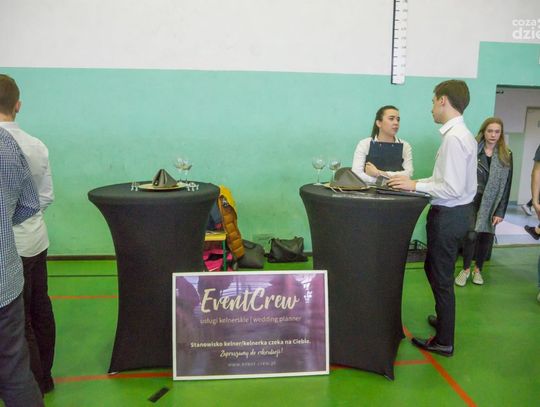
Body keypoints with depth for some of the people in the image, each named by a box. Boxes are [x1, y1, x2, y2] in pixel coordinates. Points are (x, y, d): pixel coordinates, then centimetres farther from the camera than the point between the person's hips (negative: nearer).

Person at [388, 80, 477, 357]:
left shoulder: (455, 137, -22)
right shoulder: (460, 133, 7)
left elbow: (452, 189, -25)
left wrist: (415, 185, -18)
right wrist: (413, 183, 7)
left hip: (448, 215, -9)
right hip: (453, 212, 9)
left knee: (441, 278, 6)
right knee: (433, 268, 25)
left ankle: (443, 342, 23)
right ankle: (444, 319, 45)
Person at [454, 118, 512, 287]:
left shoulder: (506, 155, 2)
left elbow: (506, 185, 0)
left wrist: (500, 211, -4)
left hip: (492, 203, 2)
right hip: (473, 199, -2)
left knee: (486, 237, 8)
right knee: (471, 235, -8)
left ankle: (478, 269, 29)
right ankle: (466, 269, 13)